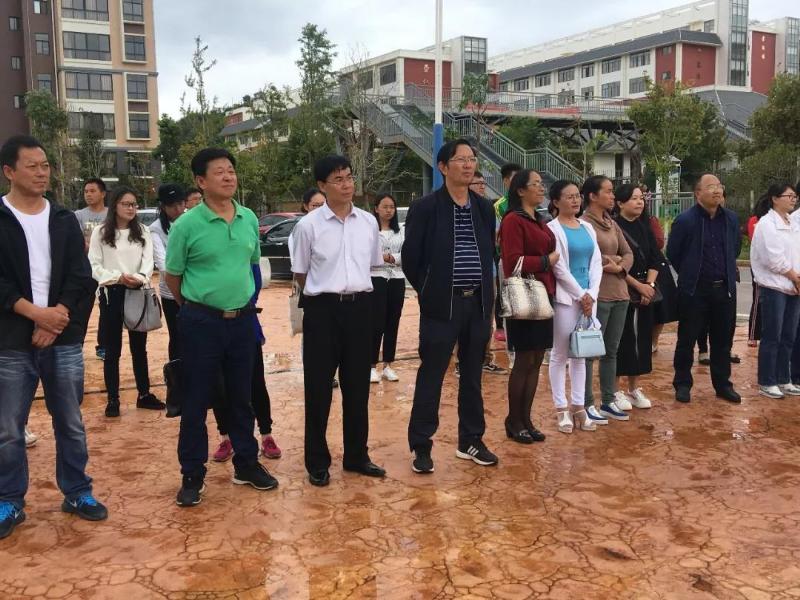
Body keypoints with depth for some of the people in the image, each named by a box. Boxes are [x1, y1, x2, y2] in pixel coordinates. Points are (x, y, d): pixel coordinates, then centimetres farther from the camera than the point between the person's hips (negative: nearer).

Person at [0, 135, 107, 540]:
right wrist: (36, 313, -16)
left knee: (70, 424, 10)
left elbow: (81, 279, 3)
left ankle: (77, 493, 23)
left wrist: (56, 319, -10)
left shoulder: (64, 220, 9)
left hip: (64, 340, 2)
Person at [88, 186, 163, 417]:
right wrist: (118, 277, -19)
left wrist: (140, 278, -23)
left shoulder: (143, 232, 6)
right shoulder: (100, 232, -2)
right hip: (112, 293, -3)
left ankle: (144, 394, 22)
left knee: (139, 347, 11)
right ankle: (113, 399, 13)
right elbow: (93, 266, -6)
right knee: (113, 349, 5)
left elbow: (148, 261, -2)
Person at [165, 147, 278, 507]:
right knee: (196, 401, 5)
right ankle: (192, 476, 17)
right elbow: (172, 277, -1)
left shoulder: (250, 219, 3)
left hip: (242, 319, 4)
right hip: (201, 322, -4)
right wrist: (196, 307, 9)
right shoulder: (186, 225, -10)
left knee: (241, 397, 15)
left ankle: (247, 464, 29)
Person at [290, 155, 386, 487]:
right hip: (323, 309, -3)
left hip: (359, 307, 4)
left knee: (358, 385, 12)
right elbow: (300, 274, 4)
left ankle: (356, 455, 27)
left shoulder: (368, 222, 5)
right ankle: (317, 462, 17)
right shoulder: (308, 225, -6)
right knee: (318, 387, 4)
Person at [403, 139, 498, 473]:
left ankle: (470, 441, 24)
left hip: (479, 303, 5)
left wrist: (486, 290, 9)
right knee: (430, 377, 1)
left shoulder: (484, 208, 9)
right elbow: (410, 257, -4)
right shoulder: (425, 208, -7)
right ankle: (421, 446, 11)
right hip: (442, 305, -5)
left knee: (472, 376, 13)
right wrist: (427, 291, 0)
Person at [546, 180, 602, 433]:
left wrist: (592, 294, -5)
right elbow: (559, 268, -12)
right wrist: (580, 294, -10)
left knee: (581, 354, 10)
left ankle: (578, 407, 16)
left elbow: (596, 263, 7)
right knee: (560, 355, 0)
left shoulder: (588, 228, 12)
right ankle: (561, 409, 8)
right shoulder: (552, 229, -6)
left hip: (589, 297, 6)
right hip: (565, 298, -6)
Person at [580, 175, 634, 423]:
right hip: (597, 294, -8)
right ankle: (587, 404, 6)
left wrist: (620, 267, -7)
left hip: (619, 293, 8)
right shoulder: (583, 223, -9)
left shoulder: (612, 224, 15)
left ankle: (608, 400, 22)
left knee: (611, 350, 13)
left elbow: (628, 253, 13)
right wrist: (612, 261, -4)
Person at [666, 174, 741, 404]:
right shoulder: (685, 220, -9)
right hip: (694, 290, -4)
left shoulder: (731, 218, 5)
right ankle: (683, 384, 16)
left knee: (722, 340, 12)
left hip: (724, 289, 4)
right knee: (687, 340, 5)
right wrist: (688, 274, 7)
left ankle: (723, 384, 24)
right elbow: (672, 253, -1)